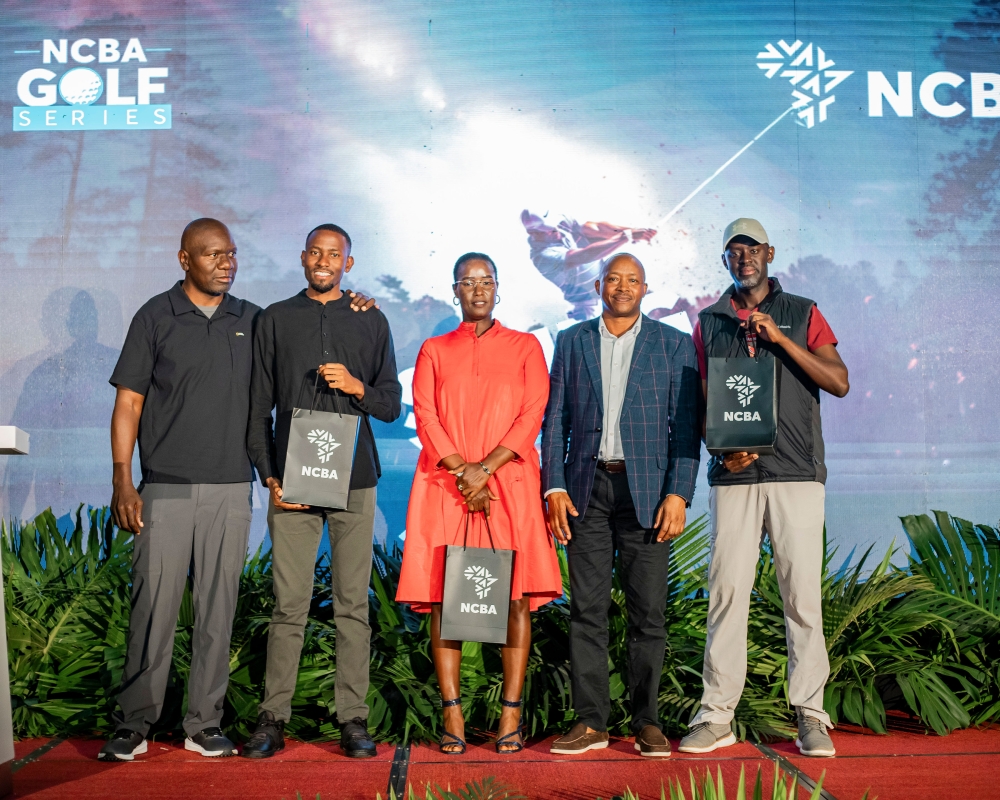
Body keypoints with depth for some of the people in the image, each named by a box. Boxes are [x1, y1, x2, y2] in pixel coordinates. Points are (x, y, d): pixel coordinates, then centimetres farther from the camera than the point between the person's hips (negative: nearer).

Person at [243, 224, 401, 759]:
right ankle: (273, 718, 6)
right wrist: (269, 476, 1)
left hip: (353, 479, 1)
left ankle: (352, 719, 7)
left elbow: (392, 406, 12)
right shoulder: (275, 319, 12)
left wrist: (358, 388, -9)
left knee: (353, 604, 1)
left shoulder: (370, 322, 12)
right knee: (288, 604, -2)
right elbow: (258, 407, 10)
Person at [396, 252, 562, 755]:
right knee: (443, 596, -4)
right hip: (444, 487, 1)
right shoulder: (434, 351, 15)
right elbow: (426, 417, 4)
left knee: (517, 595, -4)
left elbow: (532, 416, 1)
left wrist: (484, 468, -10)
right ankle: (452, 716, 1)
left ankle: (511, 714, 2)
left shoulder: (525, 347, 11)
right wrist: (462, 473, -10)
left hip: (510, 484, -1)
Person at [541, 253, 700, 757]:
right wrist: (553, 488, -1)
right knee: (587, 609, 2)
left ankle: (646, 721, 11)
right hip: (586, 488, 2)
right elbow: (555, 420, 9)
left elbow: (685, 425, 2)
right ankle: (591, 722, 9)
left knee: (648, 610, 0)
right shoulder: (572, 342, 12)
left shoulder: (673, 344, 7)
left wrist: (678, 493, -8)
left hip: (646, 489, -1)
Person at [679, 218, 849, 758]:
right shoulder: (709, 324, 15)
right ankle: (716, 715, 5)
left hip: (797, 474, -1)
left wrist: (780, 338, -9)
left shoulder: (803, 314, 11)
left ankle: (810, 716, 6)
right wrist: (722, 450, -6)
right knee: (727, 591, -2)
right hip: (733, 475, 1)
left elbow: (839, 382, 0)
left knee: (802, 592, -3)